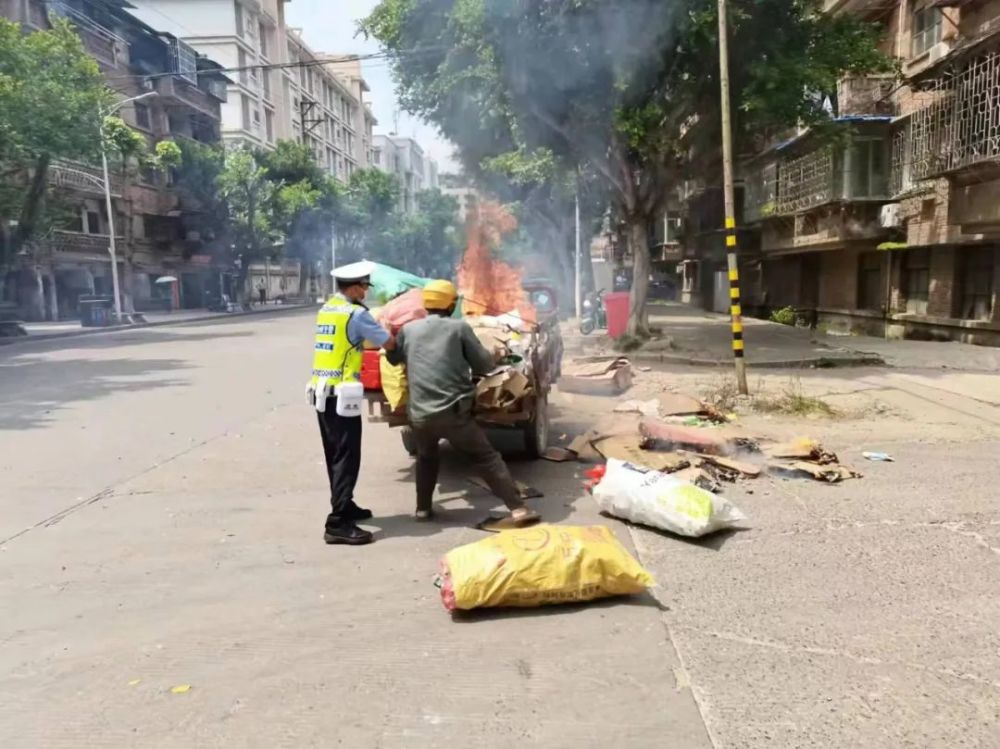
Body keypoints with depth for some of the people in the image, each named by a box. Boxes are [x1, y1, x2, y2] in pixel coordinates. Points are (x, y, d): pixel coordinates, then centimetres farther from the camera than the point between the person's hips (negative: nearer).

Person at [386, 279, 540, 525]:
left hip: (419, 414, 3)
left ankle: (423, 508, 31)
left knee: (426, 458, 29)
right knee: (486, 458, 4)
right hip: (454, 412, -3)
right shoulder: (459, 327, 0)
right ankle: (518, 509, 0)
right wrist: (494, 358, 25)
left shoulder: (408, 329, 8)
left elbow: (393, 358, 26)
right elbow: (485, 365, 3)